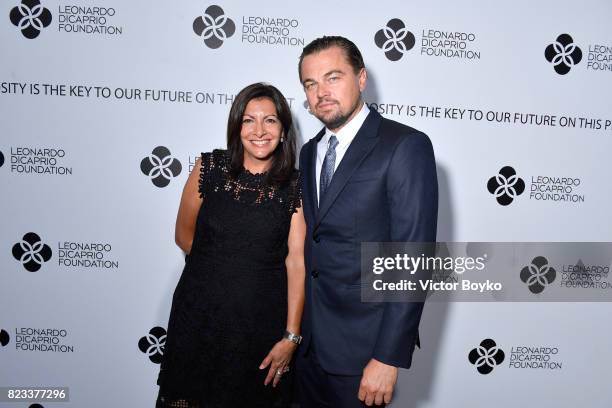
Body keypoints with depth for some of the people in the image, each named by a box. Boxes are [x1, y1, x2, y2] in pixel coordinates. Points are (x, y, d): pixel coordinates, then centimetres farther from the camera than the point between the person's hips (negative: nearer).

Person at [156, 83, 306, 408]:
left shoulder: (296, 186, -6)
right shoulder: (210, 167, -5)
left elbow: (297, 260, -10)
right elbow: (184, 235, 4)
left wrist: (291, 336, -13)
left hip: (263, 322, 0)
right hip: (200, 316, 1)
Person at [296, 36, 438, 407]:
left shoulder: (406, 146, -13)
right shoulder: (309, 152, 9)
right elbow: (309, 244, 12)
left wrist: (388, 357, -20)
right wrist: (294, 327, 8)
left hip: (361, 346, -6)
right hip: (309, 341, 6)